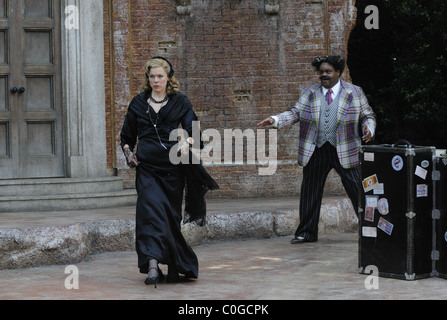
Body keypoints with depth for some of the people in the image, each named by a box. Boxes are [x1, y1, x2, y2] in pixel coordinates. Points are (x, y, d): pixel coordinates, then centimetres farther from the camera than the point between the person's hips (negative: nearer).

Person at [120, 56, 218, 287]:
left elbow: (193, 129, -3)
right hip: (147, 166, 0)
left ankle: (176, 267, 21)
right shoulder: (139, 103, 10)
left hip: (172, 166, 0)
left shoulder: (180, 102, 5)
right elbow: (126, 135, 18)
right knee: (151, 208, -18)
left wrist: (186, 142, -25)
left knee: (172, 214, 5)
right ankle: (152, 265, -26)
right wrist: (128, 153, -1)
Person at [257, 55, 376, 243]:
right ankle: (306, 233, 17)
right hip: (316, 151, 2)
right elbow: (295, 113, 8)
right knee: (310, 192, 6)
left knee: (357, 191, -4)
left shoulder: (354, 93, 5)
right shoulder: (309, 93, 11)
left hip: (345, 151, -2)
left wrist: (369, 129, -10)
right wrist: (275, 120, -7)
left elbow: (367, 115, 10)